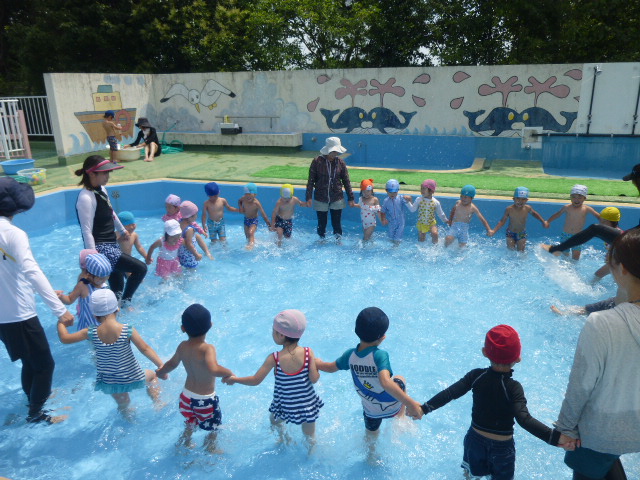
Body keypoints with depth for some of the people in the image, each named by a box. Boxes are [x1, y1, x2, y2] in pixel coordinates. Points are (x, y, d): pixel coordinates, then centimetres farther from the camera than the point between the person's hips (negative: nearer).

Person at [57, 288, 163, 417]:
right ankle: (158, 404, 28)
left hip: (109, 383, 2)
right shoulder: (127, 330, -19)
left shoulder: (91, 333, -13)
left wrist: (61, 323, 18)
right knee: (152, 375, 28)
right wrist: (161, 365, -10)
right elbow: (145, 349, -16)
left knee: (123, 404, 29)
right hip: (131, 378, -2)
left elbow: (64, 338, -1)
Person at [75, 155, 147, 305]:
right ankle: (125, 303, 5)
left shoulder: (101, 189, 6)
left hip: (112, 244, 9)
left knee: (117, 288, 14)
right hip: (101, 248, -9)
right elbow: (87, 232, -22)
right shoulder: (86, 198, -20)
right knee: (140, 268, -12)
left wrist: (122, 230, 37)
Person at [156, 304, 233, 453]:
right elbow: (213, 369, -48)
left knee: (189, 426, 33)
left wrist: (161, 372, 34)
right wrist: (229, 373, -29)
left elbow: (172, 363, 12)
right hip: (206, 401, -6)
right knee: (213, 431, 22)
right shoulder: (207, 349, -29)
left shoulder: (182, 346, -9)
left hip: (187, 396, 6)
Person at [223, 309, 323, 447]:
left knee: (274, 420, 34)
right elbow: (314, 379, -17)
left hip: (285, 406, -1)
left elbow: (255, 381, -16)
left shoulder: (274, 359, -23)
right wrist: (315, 365, 3)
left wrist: (233, 379, -2)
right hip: (308, 404, 1)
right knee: (310, 437, 26)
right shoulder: (308, 352, -21)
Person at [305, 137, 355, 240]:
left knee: (337, 224, 6)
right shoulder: (317, 161, -7)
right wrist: (309, 197, -8)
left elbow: (346, 181, 5)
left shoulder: (340, 162, -1)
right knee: (321, 224, 10)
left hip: (337, 199, 1)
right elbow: (310, 180, -3)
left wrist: (350, 198, 4)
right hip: (320, 199, -1)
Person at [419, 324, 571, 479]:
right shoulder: (513, 388, -24)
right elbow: (524, 419, -36)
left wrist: (425, 408, -14)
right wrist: (555, 437, -41)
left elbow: (450, 393, -19)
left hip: (475, 439, 3)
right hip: (502, 446, -3)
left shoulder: (476, 376, -15)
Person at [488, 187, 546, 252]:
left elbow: (534, 213, 10)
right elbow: (502, 221, -13)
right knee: (511, 249, 3)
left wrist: (543, 221, 5)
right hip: (511, 234, -1)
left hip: (522, 234, 1)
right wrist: (494, 231, -22)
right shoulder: (509, 209, -20)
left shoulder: (528, 208, -14)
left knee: (521, 251, 2)